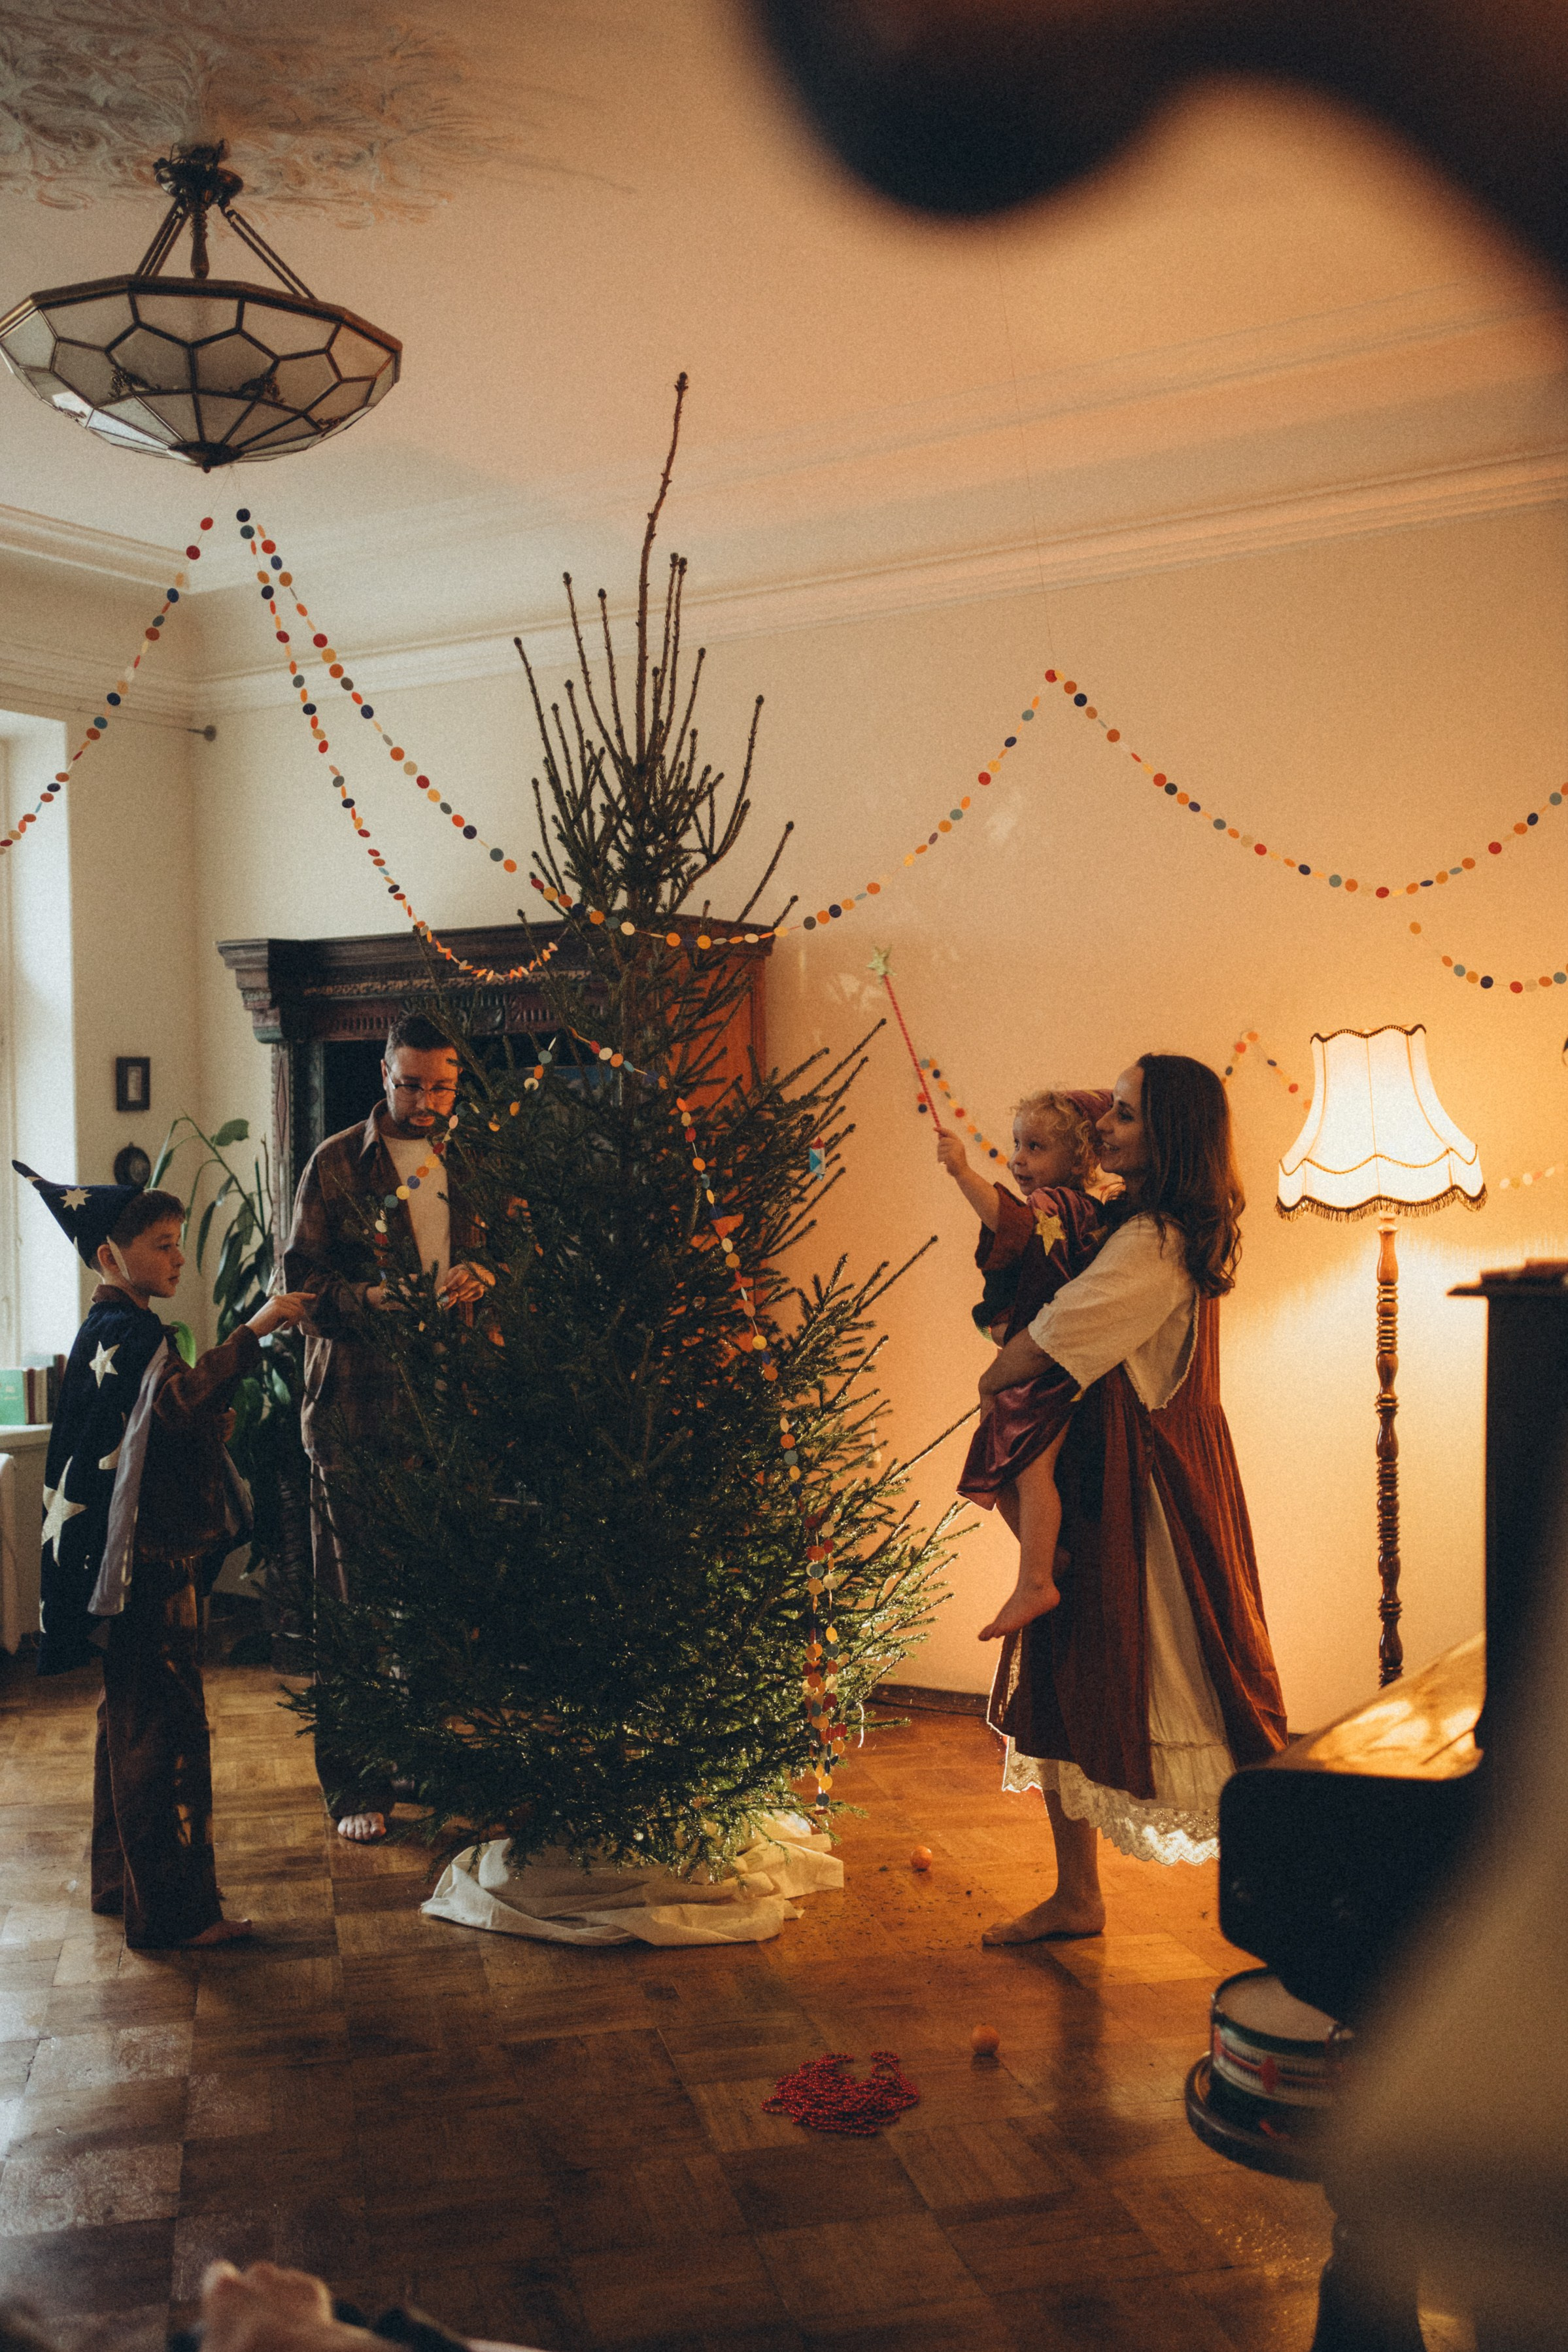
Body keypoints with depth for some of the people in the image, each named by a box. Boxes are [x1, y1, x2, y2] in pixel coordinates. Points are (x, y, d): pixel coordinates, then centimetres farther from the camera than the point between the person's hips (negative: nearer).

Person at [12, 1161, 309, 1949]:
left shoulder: (120, 1331, 16)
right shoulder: (124, 1334, -16)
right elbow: (180, 1401, -34)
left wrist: (214, 1414, 11)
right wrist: (253, 1331, -37)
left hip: (142, 1557, 11)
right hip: (146, 1560, -11)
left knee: (132, 1718, 18)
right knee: (164, 1723, -6)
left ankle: (124, 1882, 30)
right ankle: (173, 1912, 1)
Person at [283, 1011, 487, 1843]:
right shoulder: (337, 1163, 1)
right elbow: (299, 1279, -1)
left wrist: (478, 1283, -6)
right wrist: (365, 1298, -19)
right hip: (355, 1407, -3)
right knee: (354, 1597, 0)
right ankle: (356, 1786, 9)